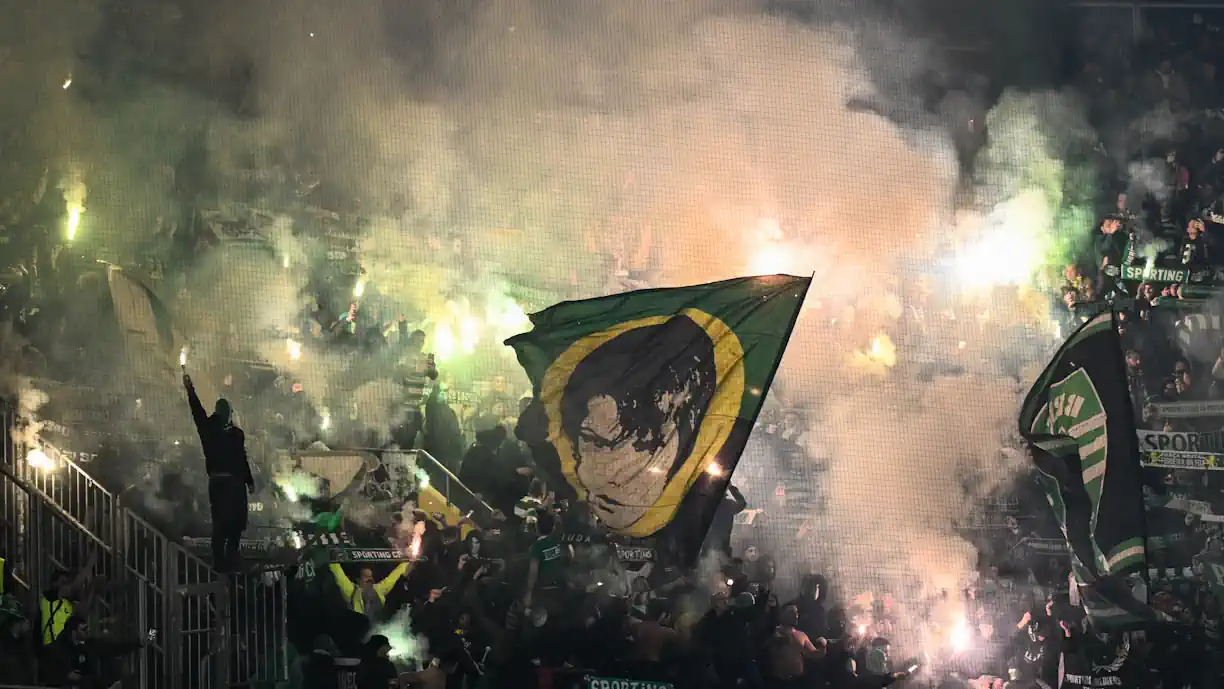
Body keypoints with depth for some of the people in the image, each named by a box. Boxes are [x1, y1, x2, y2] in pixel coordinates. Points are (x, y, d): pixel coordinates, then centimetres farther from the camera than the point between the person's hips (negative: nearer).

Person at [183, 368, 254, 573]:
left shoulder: (237, 433, 14)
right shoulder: (210, 429, 0)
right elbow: (197, 411, -14)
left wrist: (249, 481, 21)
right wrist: (190, 390, -27)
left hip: (237, 483, 5)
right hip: (219, 483, -5)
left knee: (237, 524, 8)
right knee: (221, 523, -8)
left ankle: (231, 561, 20)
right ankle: (219, 563, -5)